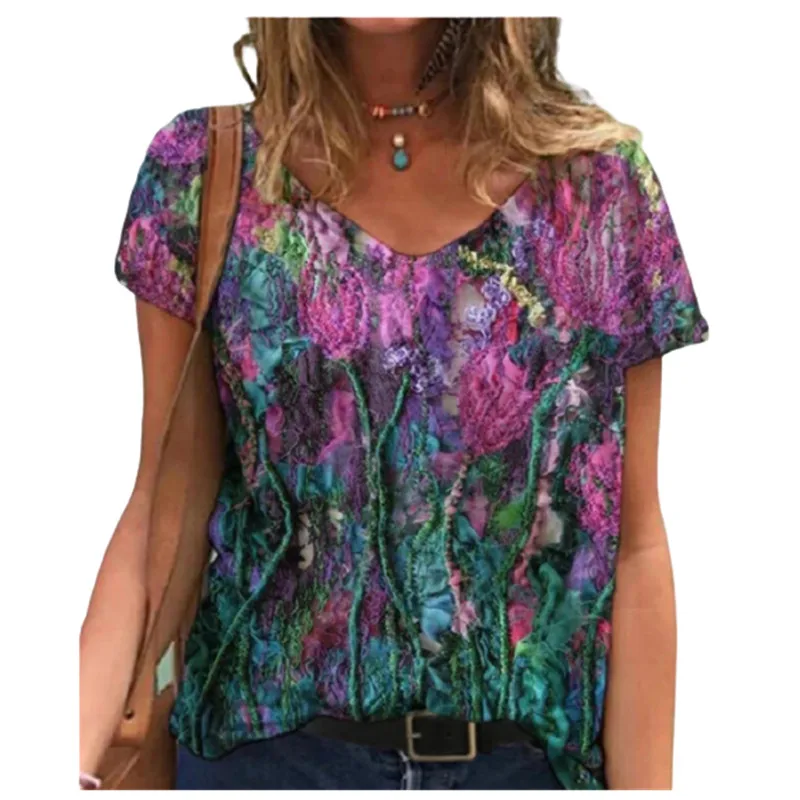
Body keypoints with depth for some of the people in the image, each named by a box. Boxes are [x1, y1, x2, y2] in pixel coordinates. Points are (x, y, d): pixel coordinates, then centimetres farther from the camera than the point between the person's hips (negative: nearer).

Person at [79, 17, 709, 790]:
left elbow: (633, 545, -4)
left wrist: (644, 782, -4)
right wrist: (75, 754, -14)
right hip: (263, 743, 0)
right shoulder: (201, 169, -4)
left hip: (527, 751, 1)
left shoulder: (601, 179, -5)